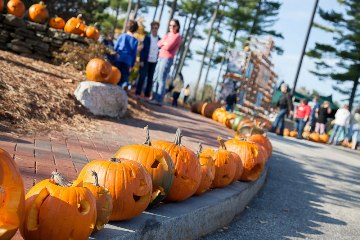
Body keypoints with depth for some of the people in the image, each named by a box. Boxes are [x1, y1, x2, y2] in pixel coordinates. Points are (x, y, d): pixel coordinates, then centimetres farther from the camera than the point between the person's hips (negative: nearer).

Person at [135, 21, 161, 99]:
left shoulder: (159, 39, 5)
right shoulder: (147, 37, 0)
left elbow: (159, 51, 8)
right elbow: (143, 49, -1)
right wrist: (142, 60, -9)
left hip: (154, 62, 2)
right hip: (146, 60, -2)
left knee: (150, 78, 4)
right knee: (142, 77, -2)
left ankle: (147, 95, 8)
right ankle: (138, 93, 3)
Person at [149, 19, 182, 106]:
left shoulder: (177, 36, -7)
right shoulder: (168, 34, 18)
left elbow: (168, 47, -17)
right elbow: (159, 44, 9)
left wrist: (163, 43, 1)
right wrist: (165, 43, -8)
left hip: (167, 59, -8)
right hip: (160, 58, 8)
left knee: (161, 80, -12)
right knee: (155, 78, 7)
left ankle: (159, 100, -12)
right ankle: (154, 98, 12)